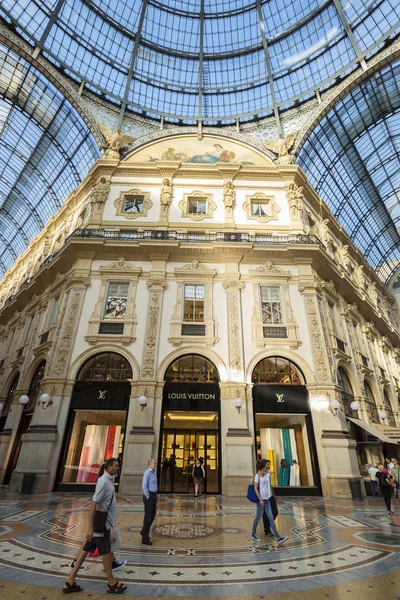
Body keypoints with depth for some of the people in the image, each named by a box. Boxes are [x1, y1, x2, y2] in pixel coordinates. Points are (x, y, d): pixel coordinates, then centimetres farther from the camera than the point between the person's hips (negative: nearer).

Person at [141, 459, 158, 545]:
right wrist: (148, 497, -17)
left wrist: (154, 496, 15)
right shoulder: (147, 473, -18)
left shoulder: (153, 473, 11)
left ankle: (144, 531, 36)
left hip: (154, 495, 9)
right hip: (149, 496, -9)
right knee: (148, 516, -1)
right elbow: (144, 486, -22)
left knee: (153, 515, 18)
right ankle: (145, 538, 11)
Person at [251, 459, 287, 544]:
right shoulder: (257, 476, -17)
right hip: (261, 499, -7)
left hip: (267, 499, 7)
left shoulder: (266, 474, 5)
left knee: (271, 518, 8)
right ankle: (254, 533, 27)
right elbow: (255, 488, -18)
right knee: (258, 517, 8)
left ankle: (278, 537, 10)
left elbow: (272, 471, 26)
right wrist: (260, 499, -20)